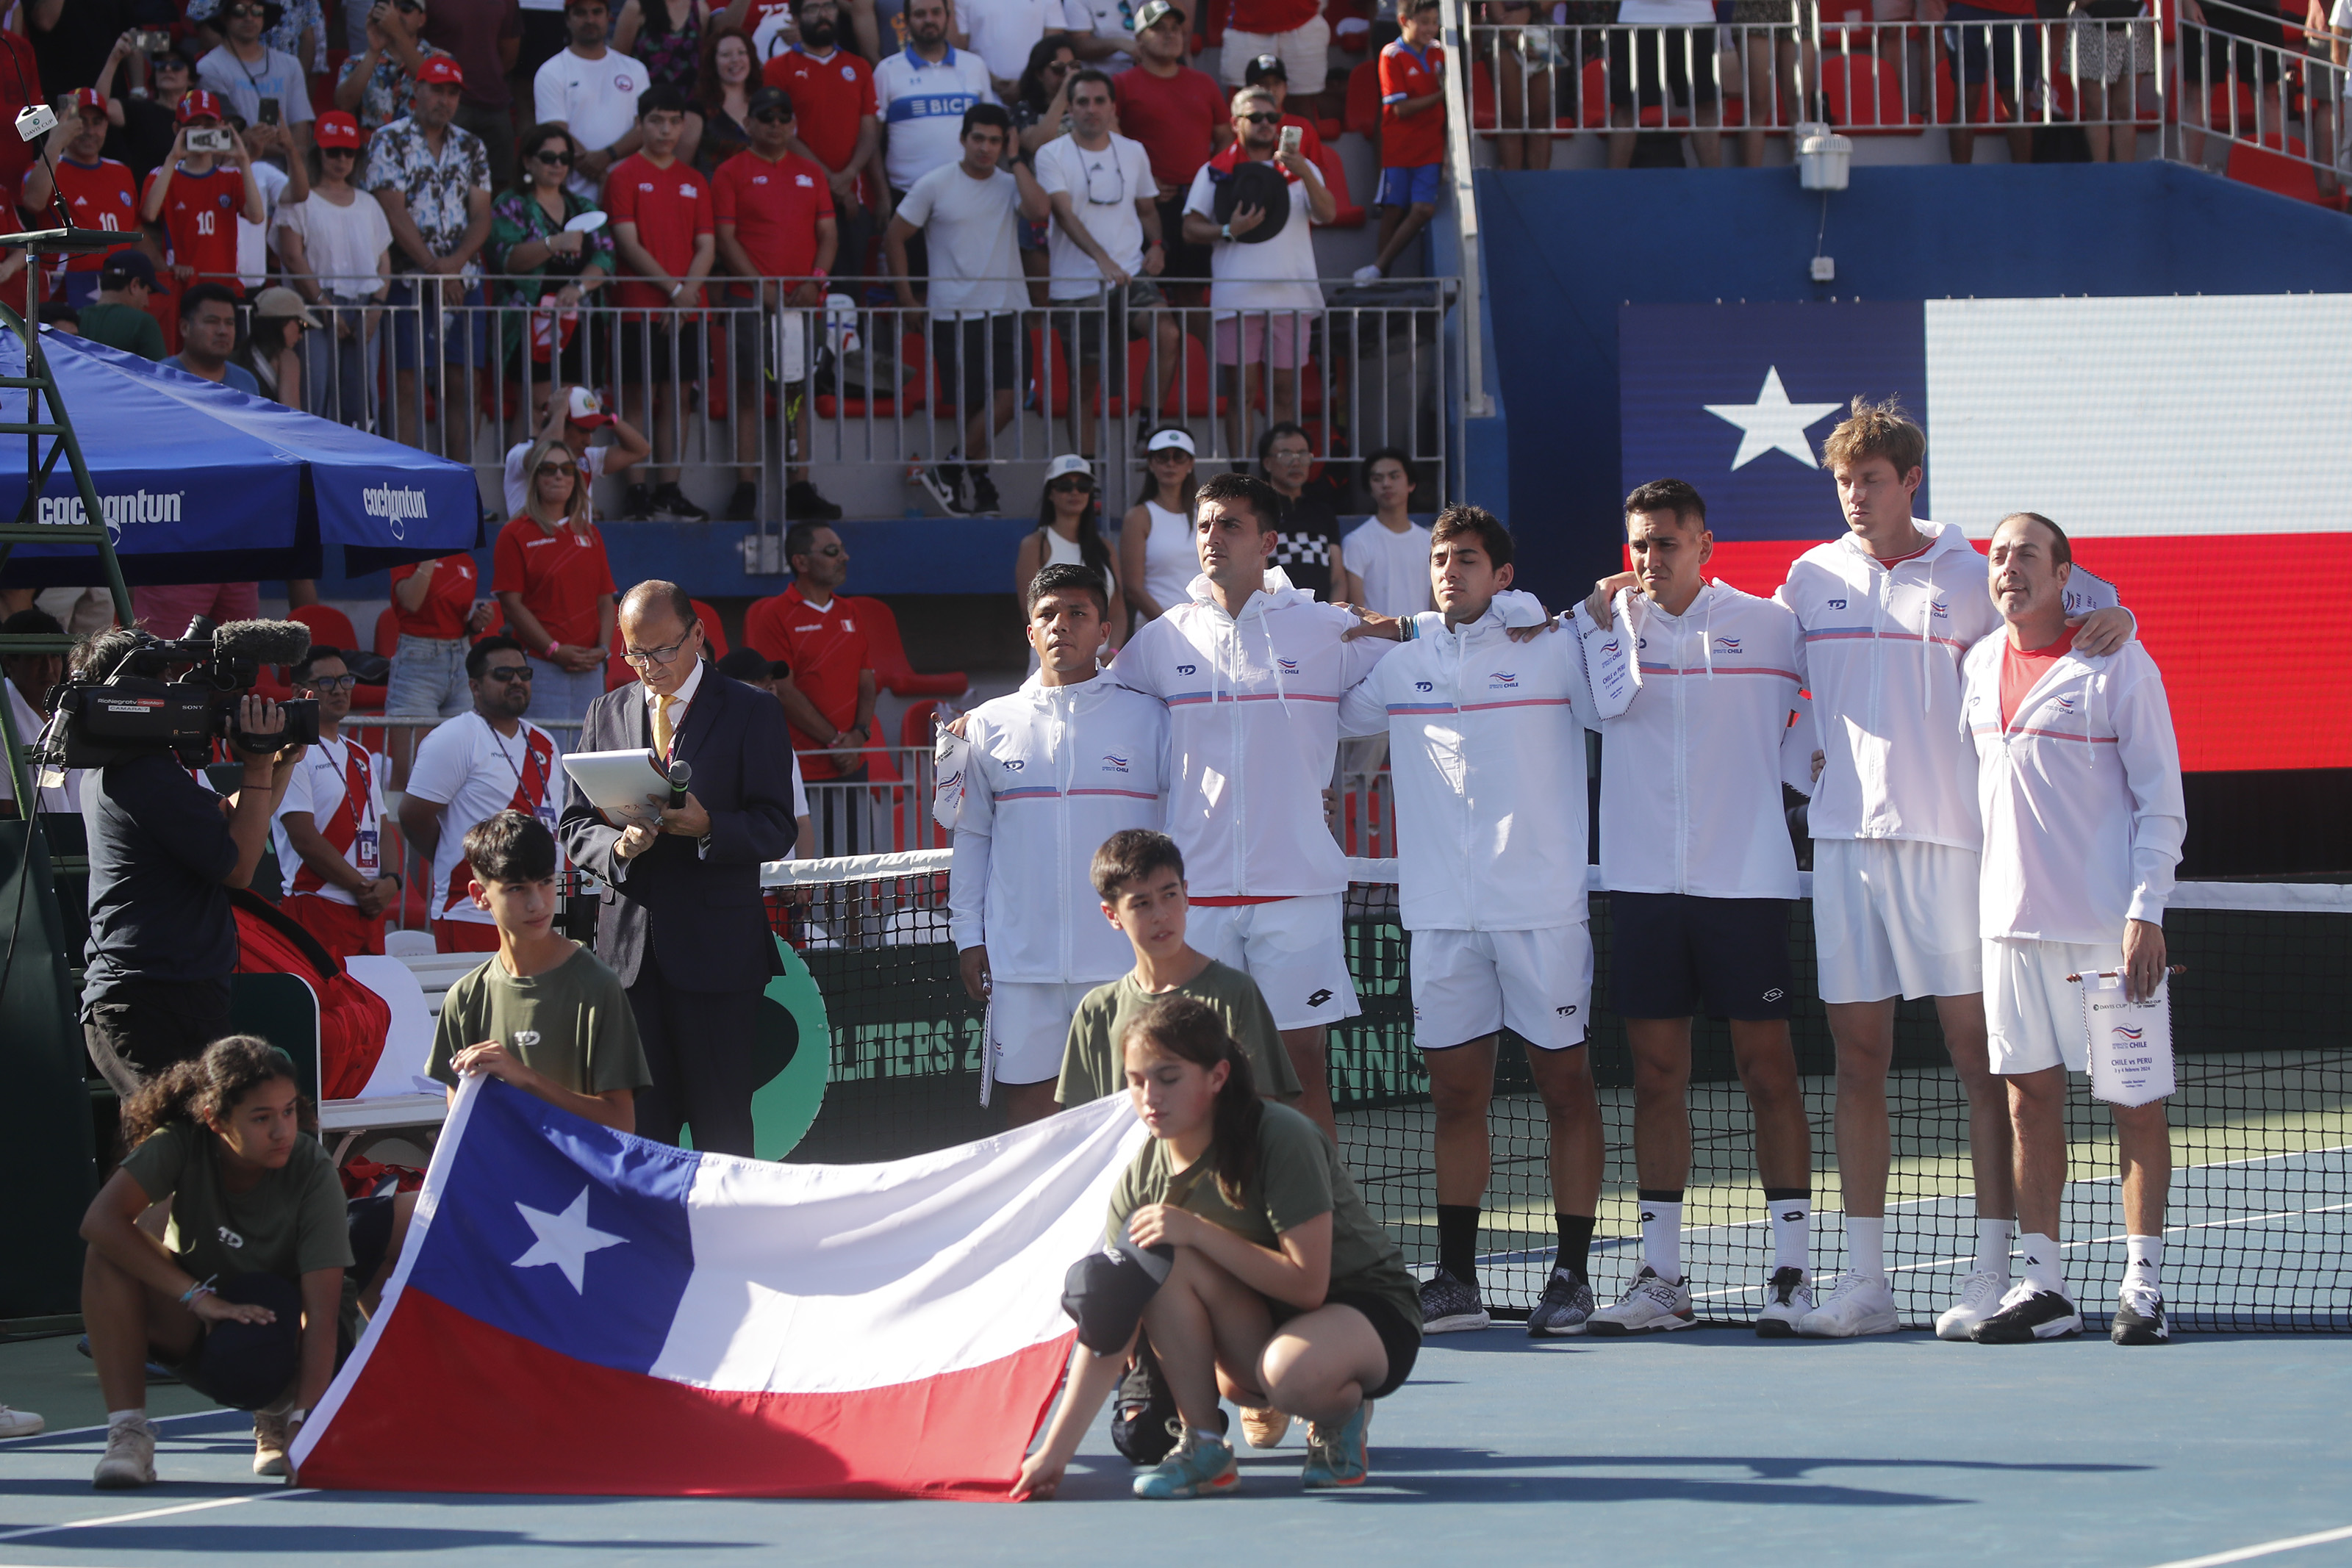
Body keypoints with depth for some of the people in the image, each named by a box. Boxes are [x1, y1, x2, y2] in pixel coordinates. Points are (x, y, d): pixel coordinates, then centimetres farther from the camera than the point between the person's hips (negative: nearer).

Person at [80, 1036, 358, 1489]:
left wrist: (306, 1419, -39)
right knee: (109, 1254, -26)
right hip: (194, 1330, 2)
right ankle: (127, 1434, -24)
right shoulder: (181, 1144, -19)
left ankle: (277, 1419, 0)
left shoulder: (311, 1171, -23)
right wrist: (198, 1297, -35)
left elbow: (322, 1311, -28)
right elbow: (101, 1220, -31)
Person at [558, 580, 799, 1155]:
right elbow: (575, 827, 12)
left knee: (721, 1125, -3)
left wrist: (708, 828, -21)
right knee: (638, 1124, 2)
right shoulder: (606, 714, 15)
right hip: (628, 950, 4)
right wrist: (616, 844, -10)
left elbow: (776, 829, -3)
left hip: (717, 950, -3)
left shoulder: (750, 714, 3)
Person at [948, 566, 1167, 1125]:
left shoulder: (1146, 719, 5)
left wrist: (1175, 940, 0)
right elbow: (971, 837, 14)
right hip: (1019, 955, 2)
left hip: (1123, 957, -2)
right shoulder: (991, 725, 10)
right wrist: (968, 936, 8)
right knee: (1028, 1099, 2)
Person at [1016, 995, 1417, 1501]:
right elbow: (1107, 1329, -7)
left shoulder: (1282, 1140, -22)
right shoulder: (1145, 1175, -6)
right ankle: (1204, 1445, -9)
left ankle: (1342, 1414, -3)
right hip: (1262, 1318, 5)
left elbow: (1308, 1285, -26)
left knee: (1293, 1369, -41)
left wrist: (1198, 1231, -32)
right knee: (1159, 1256, -23)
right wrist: (1056, 1450, -13)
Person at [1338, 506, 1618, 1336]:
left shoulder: (1555, 651, 2)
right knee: (1455, 1092, 5)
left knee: (1563, 1083, 0)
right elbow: (1334, 713, 27)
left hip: (1542, 907, -3)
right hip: (1441, 913, 3)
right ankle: (1456, 1278, 10)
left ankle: (1573, 1274, 5)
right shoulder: (1401, 665, 13)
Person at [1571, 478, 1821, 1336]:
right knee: (1656, 1078, 4)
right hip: (1643, 881, 2)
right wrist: (1591, 618, -9)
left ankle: (1792, 1271, 2)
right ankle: (1660, 1279, 9)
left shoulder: (1770, 625, 3)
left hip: (1745, 879, -2)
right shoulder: (1606, 626, 7)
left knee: (1767, 1070, -2)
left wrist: (1798, 766, 2)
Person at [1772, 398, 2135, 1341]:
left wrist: (2111, 617, -14)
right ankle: (1864, 1281, 8)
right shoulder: (1810, 579, 12)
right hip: (1844, 838, 3)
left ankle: (1993, 1274, -2)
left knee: (1978, 1055, -4)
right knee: (1857, 1061, 4)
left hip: (1948, 838, -3)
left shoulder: (1968, 578, 2)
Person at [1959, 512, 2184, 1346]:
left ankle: (2142, 1284, 4)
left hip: (2108, 924, -5)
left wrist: (2146, 911, -13)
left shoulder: (2119, 664, -5)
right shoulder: (1978, 665, 11)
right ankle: (2043, 1284, 9)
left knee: (2136, 1102, -1)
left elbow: (2161, 800, -6)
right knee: (2030, 1102, 4)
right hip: (2013, 922, 5)